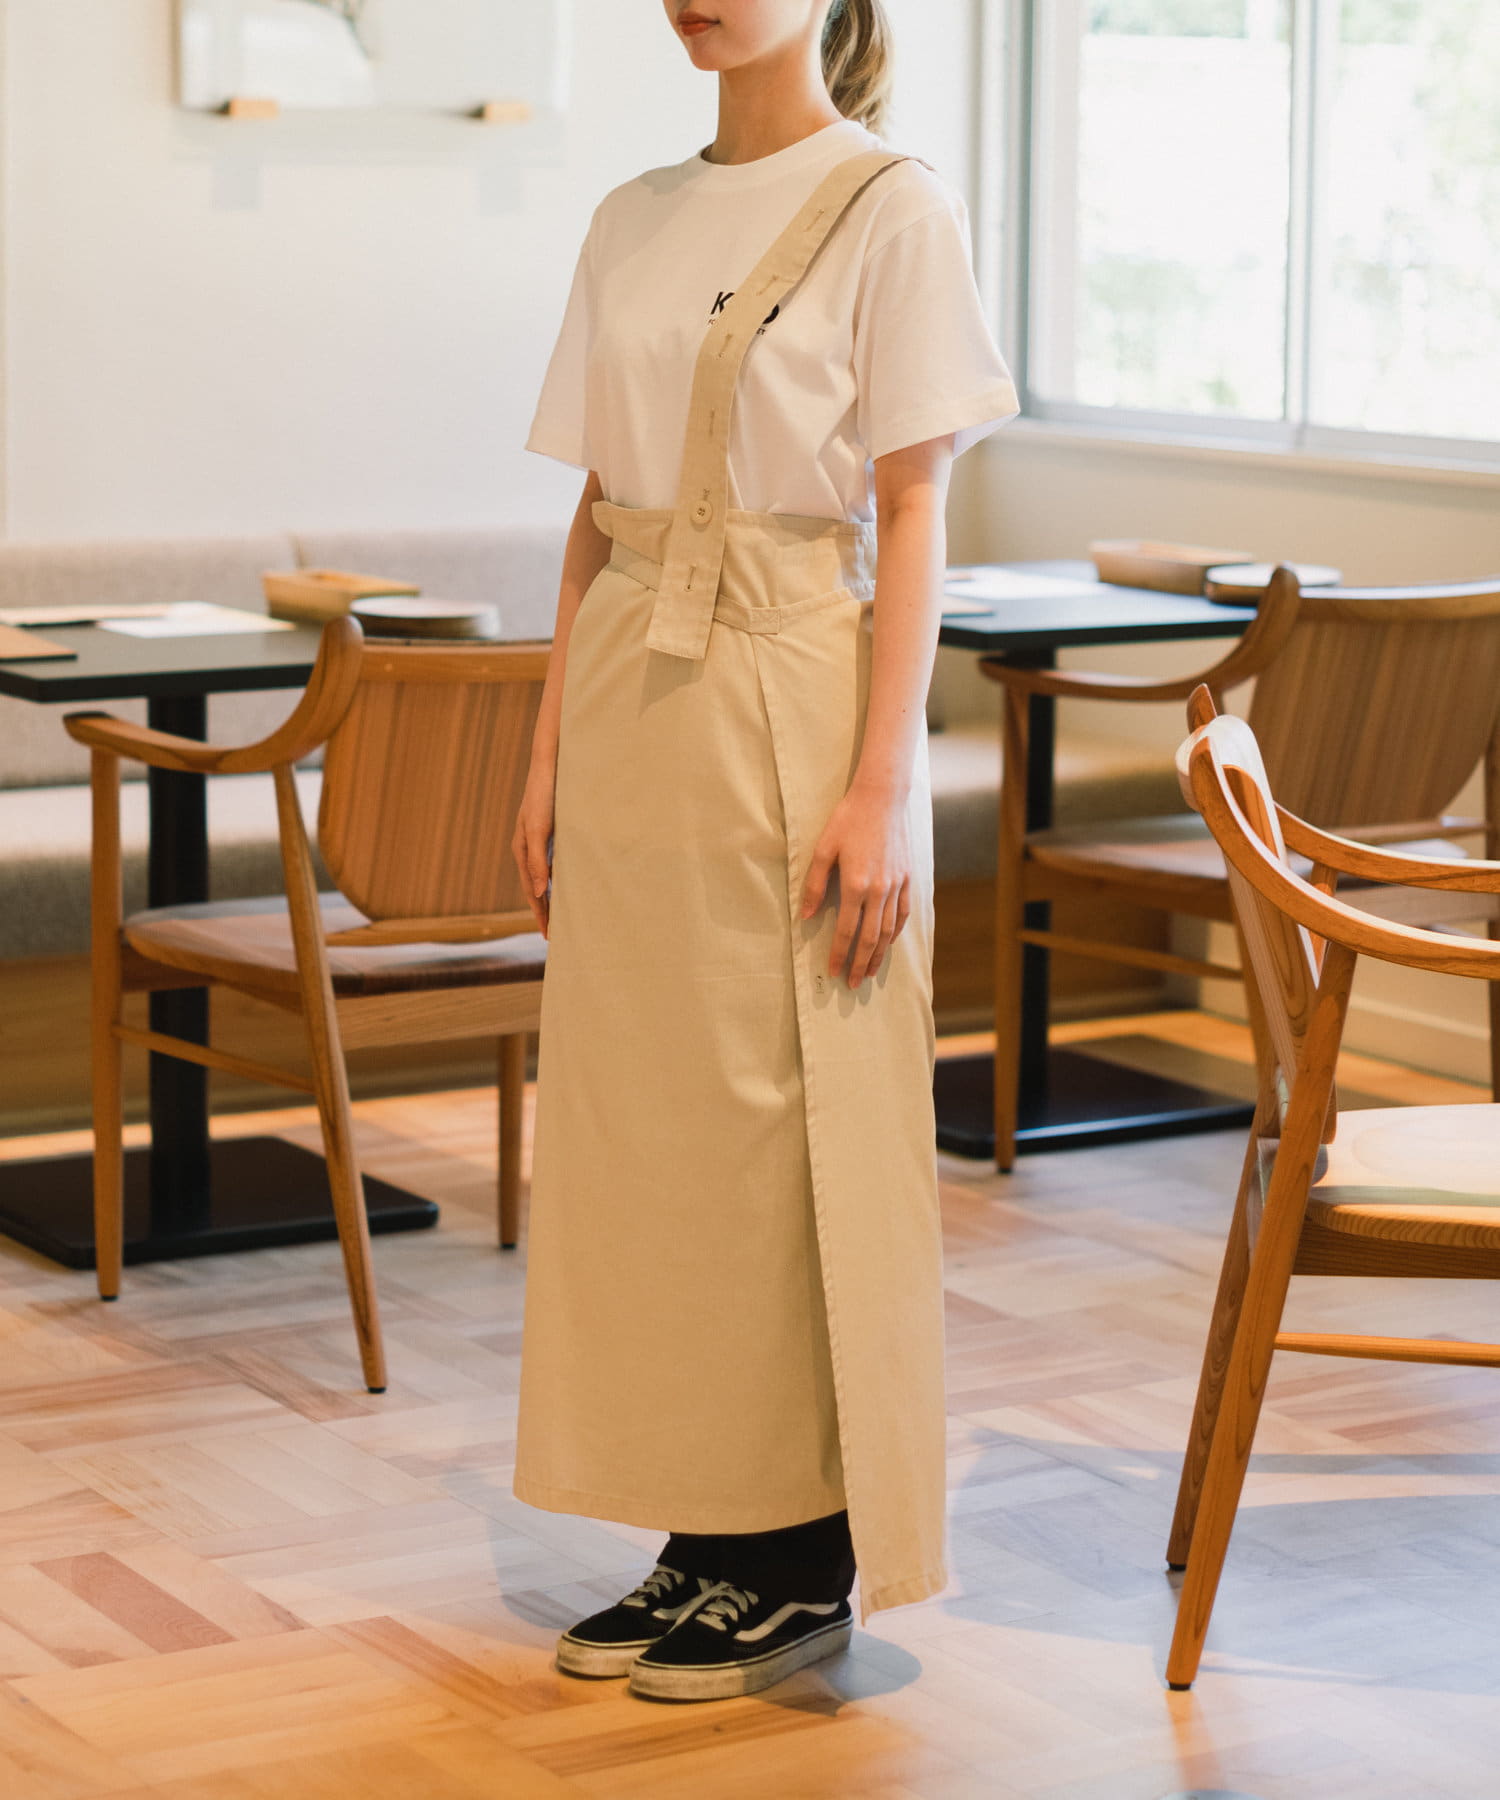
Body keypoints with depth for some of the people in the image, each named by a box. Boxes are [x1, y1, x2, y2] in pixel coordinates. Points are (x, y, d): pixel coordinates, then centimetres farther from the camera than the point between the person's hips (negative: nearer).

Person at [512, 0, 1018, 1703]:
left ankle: (806, 1563, 10)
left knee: (792, 1136, -2)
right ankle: (704, 1537, 18)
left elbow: (913, 516, -8)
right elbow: (595, 511, 15)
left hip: (792, 691, -6)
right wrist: (549, 757, 10)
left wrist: (883, 788, -14)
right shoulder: (632, 221, 13)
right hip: (632, 701, 6)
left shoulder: (891, 209, -4)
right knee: (634, 1119, 7)